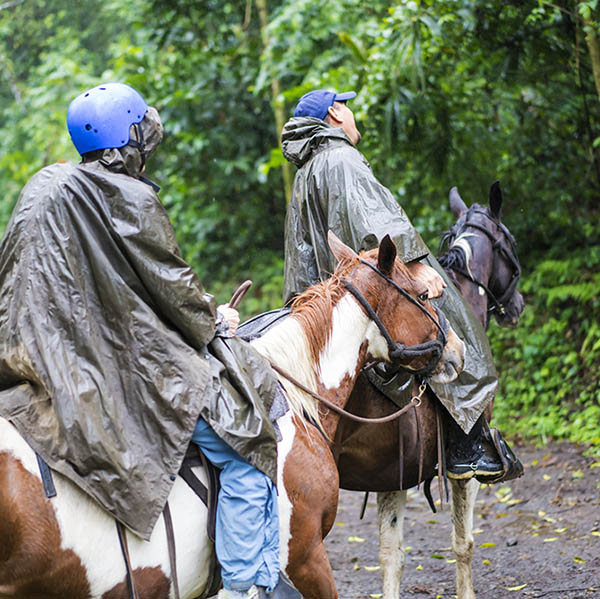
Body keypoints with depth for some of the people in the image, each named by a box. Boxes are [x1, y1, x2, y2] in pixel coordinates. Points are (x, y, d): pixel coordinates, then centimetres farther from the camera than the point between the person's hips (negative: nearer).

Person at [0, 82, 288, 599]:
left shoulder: (44, 187, 11)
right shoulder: (131, 198, -14)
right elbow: (173, 286, -9)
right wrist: (215, 321, 11)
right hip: (126, 367, -9)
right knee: (248, 457, -6)